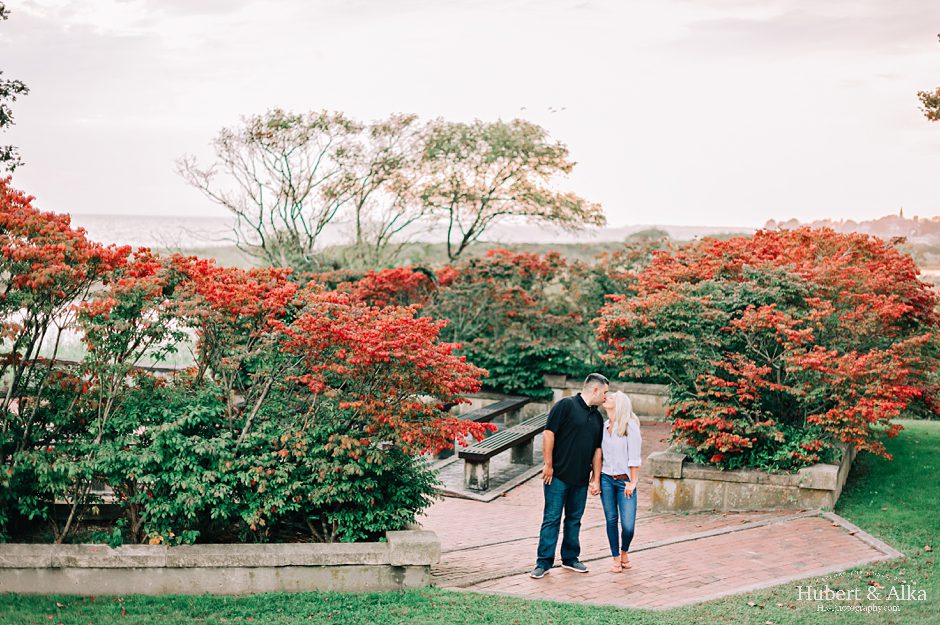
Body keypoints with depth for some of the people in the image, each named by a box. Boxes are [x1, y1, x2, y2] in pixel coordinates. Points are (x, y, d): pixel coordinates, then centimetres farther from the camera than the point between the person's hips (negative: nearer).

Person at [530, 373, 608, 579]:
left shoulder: (597, 417, 14)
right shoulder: (566, 405, -8)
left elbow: (597, 449, 15)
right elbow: (549, 433, -12)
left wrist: (596, 479, 10)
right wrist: (548, 465, -13)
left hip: (581, 479, 7)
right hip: (558, 476, -7)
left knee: (574, 520, 14)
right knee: (552, 519, -3)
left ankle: (570, 558, 25)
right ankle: (543, 562, 2)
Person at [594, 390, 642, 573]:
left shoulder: (630, 426, -8)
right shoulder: (603, 426, 7)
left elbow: (634, 458, -8)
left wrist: (632, 482, -10)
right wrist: (596, 479, 8)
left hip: (624, 480, -4)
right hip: (606, 479, 4)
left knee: (628, 524, -7)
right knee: (611, 520, 7)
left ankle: (624, 552, 21)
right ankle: (616, 558, 20)